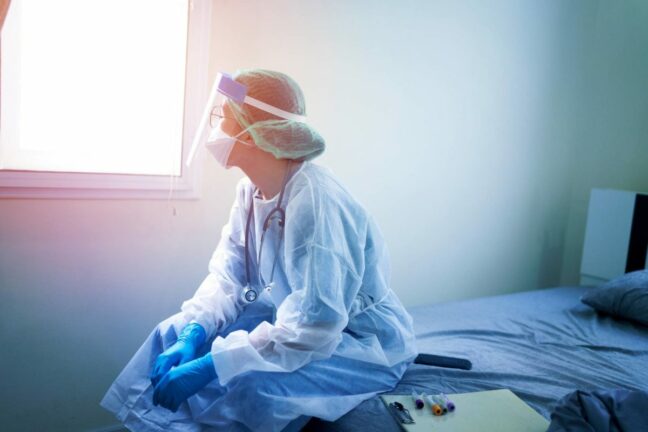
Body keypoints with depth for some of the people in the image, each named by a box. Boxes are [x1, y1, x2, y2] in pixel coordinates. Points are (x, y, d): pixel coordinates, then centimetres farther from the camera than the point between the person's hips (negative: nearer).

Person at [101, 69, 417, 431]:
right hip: (295, 322, 8)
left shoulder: (314, 199, -29)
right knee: (174, 333, -1)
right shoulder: (251, 190, -2)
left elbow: (314, 326, -32)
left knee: (247, 382, -32)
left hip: (363, 342, -7)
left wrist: (212, 365, -31)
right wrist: (194, 331, -18)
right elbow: (227, 276, -1)